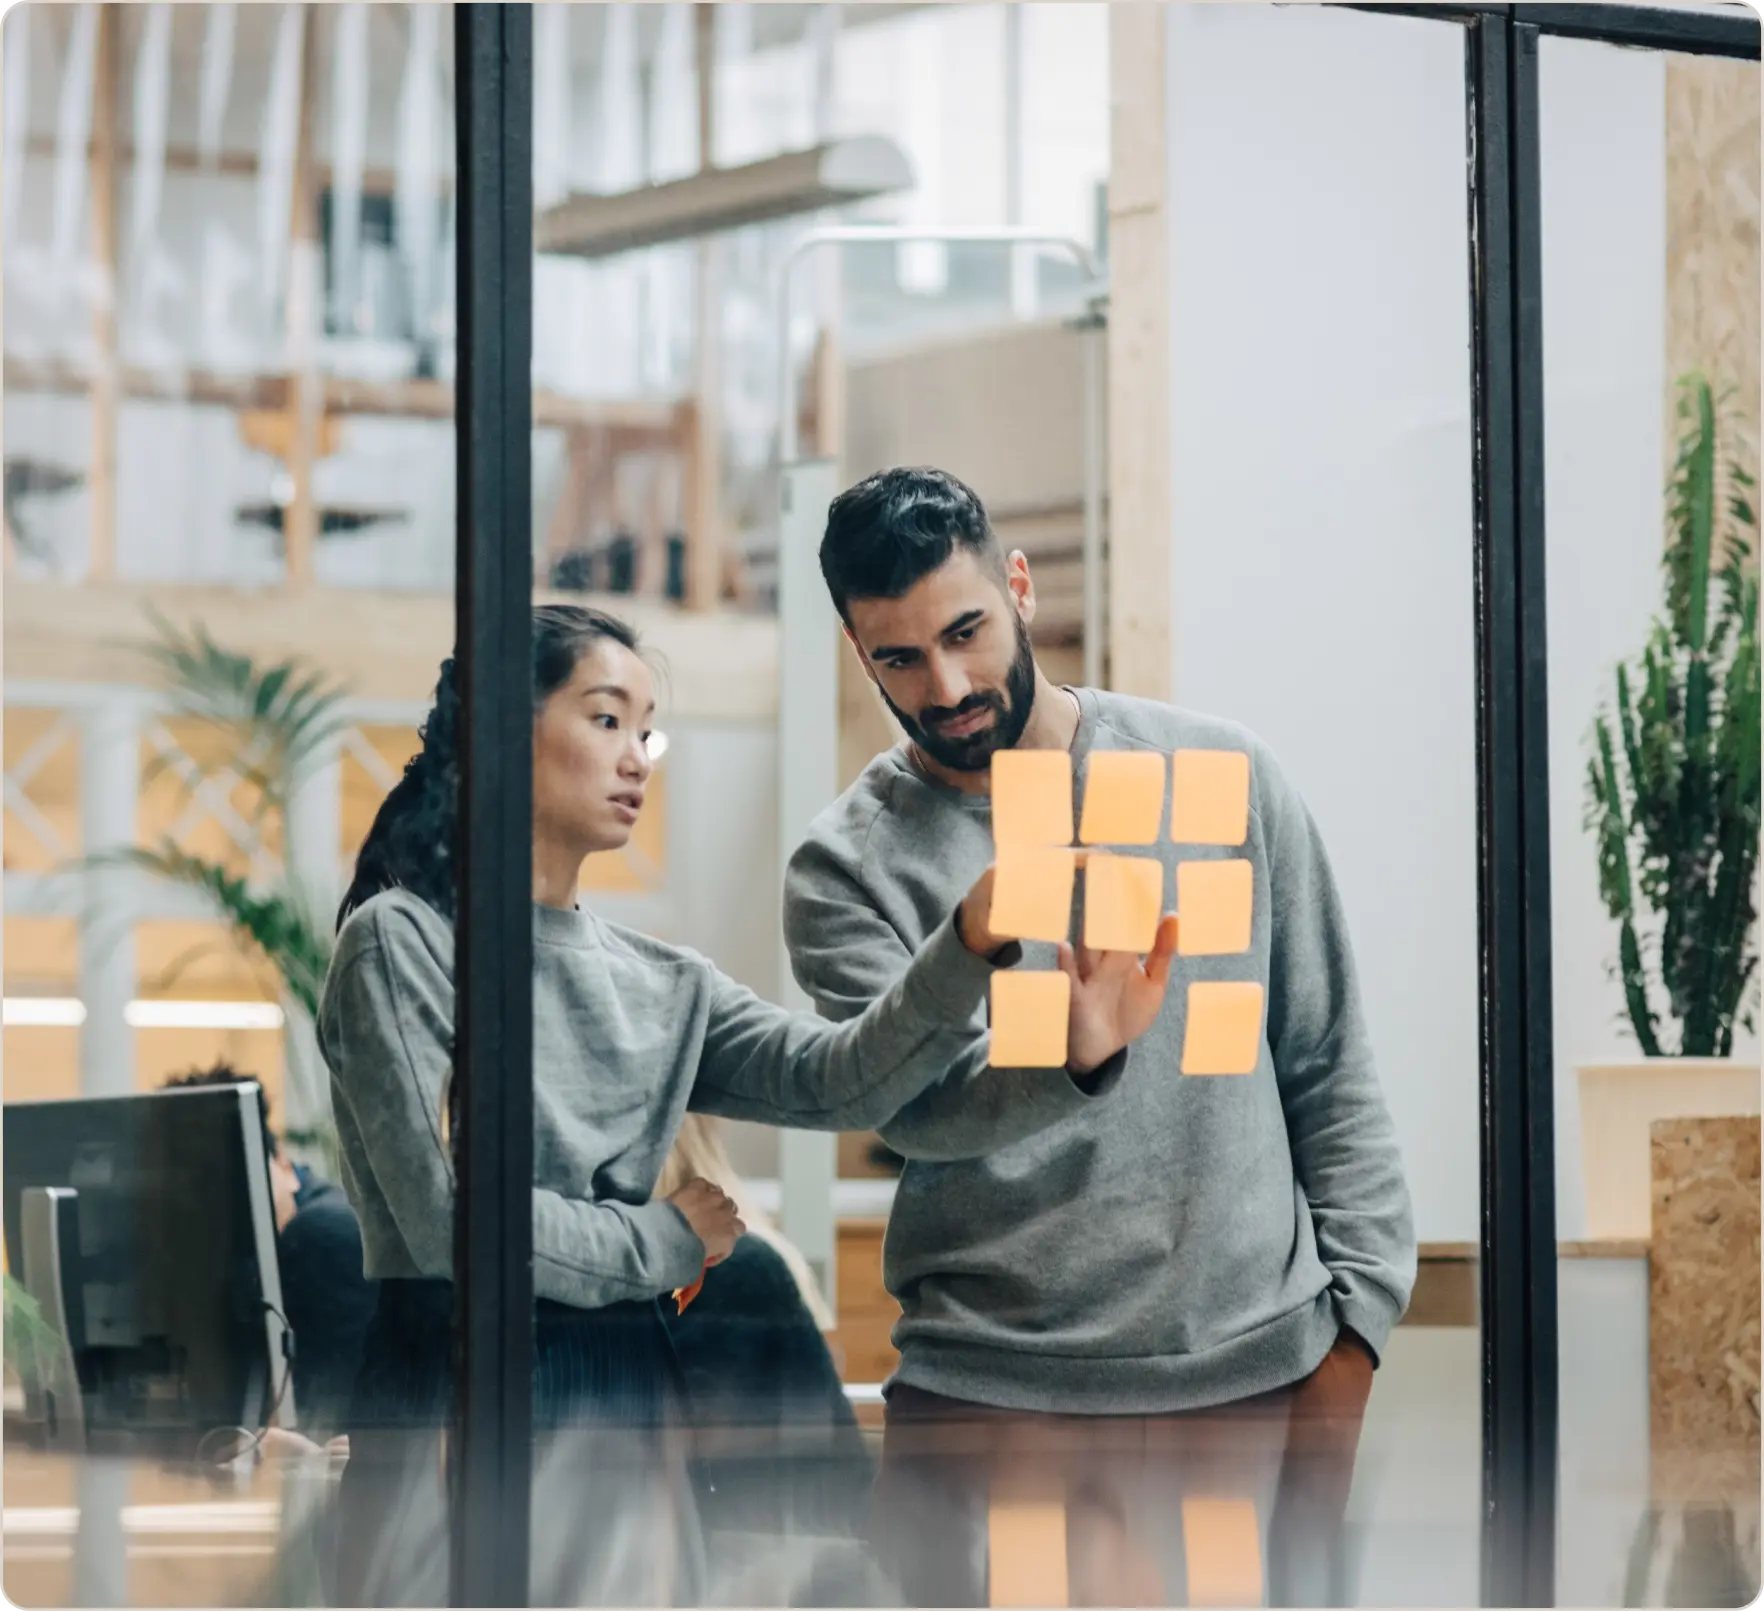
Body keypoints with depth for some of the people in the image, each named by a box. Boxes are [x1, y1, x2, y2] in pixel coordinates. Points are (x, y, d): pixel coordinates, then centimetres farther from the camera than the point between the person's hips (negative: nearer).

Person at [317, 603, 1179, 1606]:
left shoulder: (661, 986, 15)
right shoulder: (403, 940, -4)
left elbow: (838, 1080, -3)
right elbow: (450, 1214, -13)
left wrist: (971, 948, -21)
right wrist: (666, 1242, 0)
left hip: (627, 1403, 6)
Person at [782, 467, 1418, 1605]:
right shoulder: (848, 868, 1)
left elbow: (1330, 1071, 10)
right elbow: (910, 1103, -15)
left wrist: (1354, 1309, 3)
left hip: (1252, 1369, 1)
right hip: (992, 1385, -1)